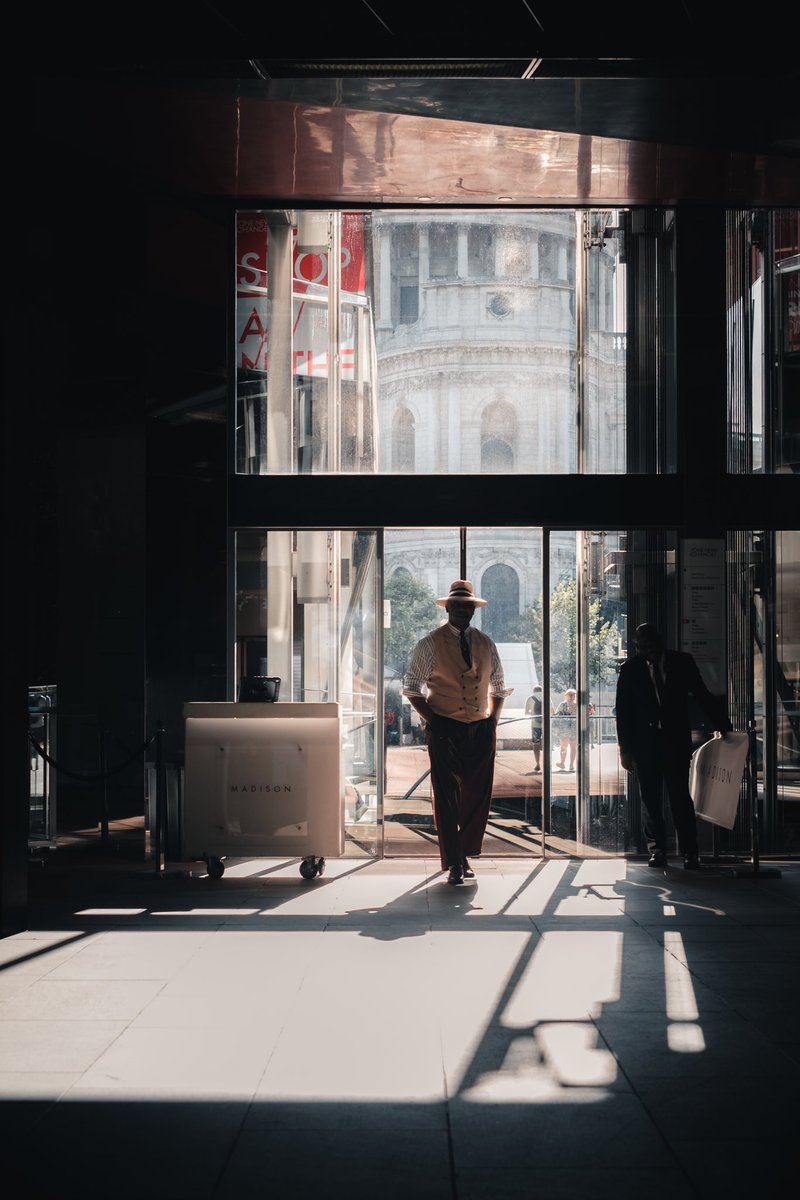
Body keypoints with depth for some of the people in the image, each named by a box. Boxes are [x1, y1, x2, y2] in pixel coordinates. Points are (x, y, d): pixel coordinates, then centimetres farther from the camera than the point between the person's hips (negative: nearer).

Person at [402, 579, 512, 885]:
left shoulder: (486, 644, 12)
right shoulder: (430, 644, 0)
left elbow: (498, 688, 20)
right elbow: (412, 687, 1)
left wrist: (493, 720, 6)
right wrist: (432, 721, -7)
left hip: (481, 730, 4)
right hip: (445, 730, -4)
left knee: (478, 796, 5)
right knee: (446, 798, -5)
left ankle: (466, 855, 20)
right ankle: (453, 863, 0)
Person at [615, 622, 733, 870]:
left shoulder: (682, 663, 3)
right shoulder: (630, 669, 3)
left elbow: (704, 697, 9)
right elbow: (623, 711, 5)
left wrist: (724, 726, 7)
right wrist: (625, 749, 1)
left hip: (676, 740, -1)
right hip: (644, 742, 1)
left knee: (680, 796, -5)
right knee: (650, 799, 3)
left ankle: (689, 852, -1)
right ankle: (657, 850, 10)